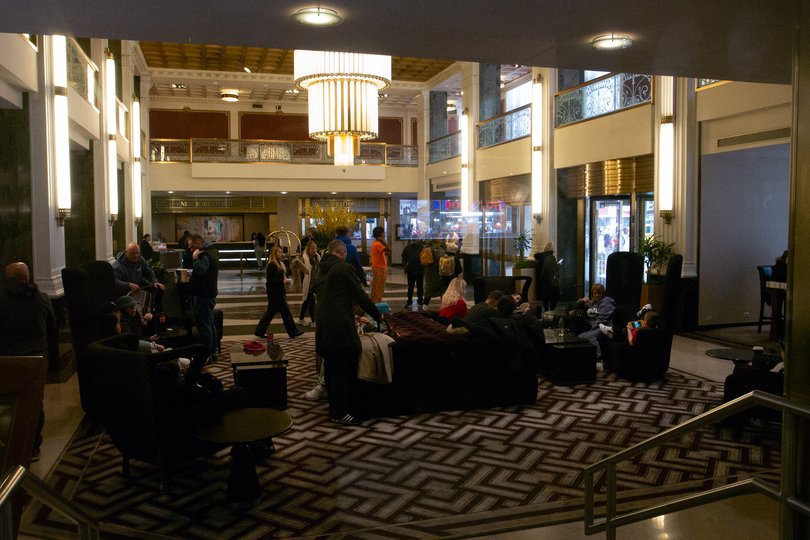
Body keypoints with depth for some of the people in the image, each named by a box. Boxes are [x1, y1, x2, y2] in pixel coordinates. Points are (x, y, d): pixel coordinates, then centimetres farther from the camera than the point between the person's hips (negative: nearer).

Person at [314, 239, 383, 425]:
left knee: (331, 368, 14)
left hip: (323, 326, 8)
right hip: (340, 326, -8)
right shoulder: (344, 268, -7)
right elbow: (360, 295, -7)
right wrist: (378, 315, 7)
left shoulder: (322, 271, 16)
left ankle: (333, 409, 21)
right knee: (343, 369, -2)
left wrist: (354, 316, 31)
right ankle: (342, 412, 2)